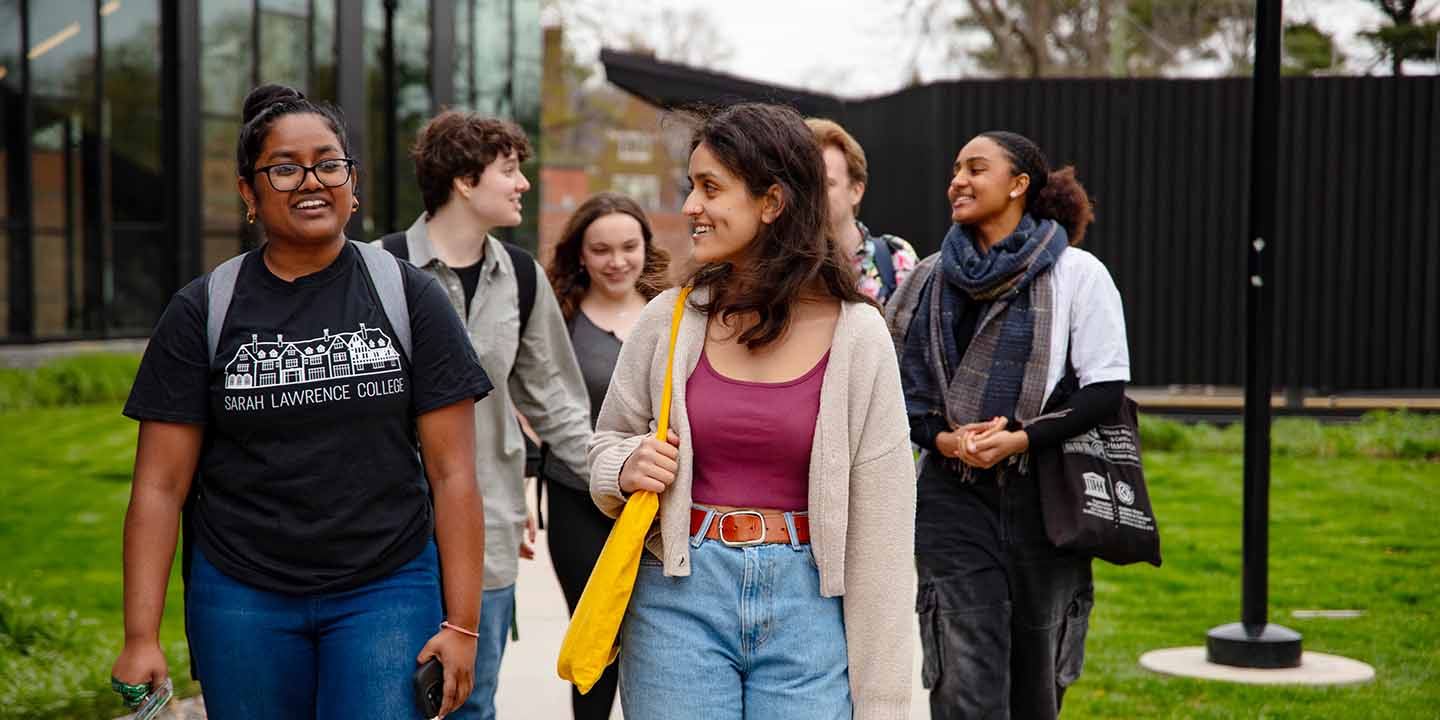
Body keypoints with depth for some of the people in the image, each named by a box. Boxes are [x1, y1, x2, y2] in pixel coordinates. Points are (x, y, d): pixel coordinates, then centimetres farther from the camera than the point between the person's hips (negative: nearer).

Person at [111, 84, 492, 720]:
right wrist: (140, 637, -7)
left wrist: (461, 625, -6)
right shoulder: (202, 312, 2)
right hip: (241, 601, 1)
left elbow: (452, 474, -1)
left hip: (387, 593, -1)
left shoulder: (410, 298, 1)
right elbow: (160, 485, 0)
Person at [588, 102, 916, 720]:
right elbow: (606, 443, 15)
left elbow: (880, 524, -4)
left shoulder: (857, 335, -5)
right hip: (680, 599, 1)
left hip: (806, 606, -1)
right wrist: (627, 468, -10)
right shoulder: (668, 320, 0)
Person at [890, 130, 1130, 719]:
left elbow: (1106, 390, -6)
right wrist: (944, 438, -8)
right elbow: (898, 386, 12)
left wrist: (1018, 439, -17)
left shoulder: (1077, 273, -1)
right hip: (953, 497, 1)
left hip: (1045, 497, -1)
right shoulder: (932, 278, 8)